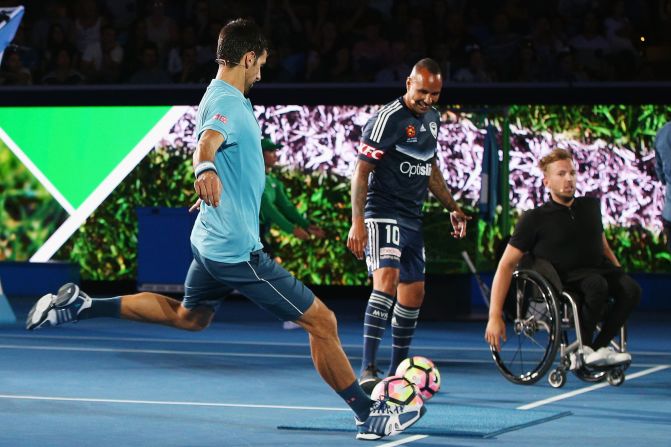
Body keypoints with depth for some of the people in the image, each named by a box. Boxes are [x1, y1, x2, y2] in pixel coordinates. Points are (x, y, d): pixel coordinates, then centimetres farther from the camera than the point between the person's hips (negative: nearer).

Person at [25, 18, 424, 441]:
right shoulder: (229, 103, -19)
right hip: (238, 248, -10)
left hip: (212, 241, 10)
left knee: (188, 316, 30)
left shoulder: (221, 97, 11)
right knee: (322, 321, -5)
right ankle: (370, 414, 1)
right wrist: (206, 170, -62)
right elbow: (206, 145, -40)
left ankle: (81, 305, 24)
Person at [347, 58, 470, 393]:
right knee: (387, 278, -27)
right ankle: (368, 369, -32)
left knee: (414, 294, 12)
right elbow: (361, 171, -16)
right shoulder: (388, 119, -14)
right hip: (382, 213, -9)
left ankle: (397, 372, 25)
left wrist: (452, 207, 23)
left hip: (412, 217, 9)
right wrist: (357, 222, -24)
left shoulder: (432, 118, 12)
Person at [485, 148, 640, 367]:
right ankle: (584, 345, -15)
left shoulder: (591, 206, 13)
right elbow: (506, 265, -5)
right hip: (564, 279, -5)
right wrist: (495, 316, -13)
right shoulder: (534, 219, -2)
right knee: (596, 284, -36)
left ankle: (598, 347, -14)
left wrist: (620, 278, 11)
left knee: (631, 289, -26)